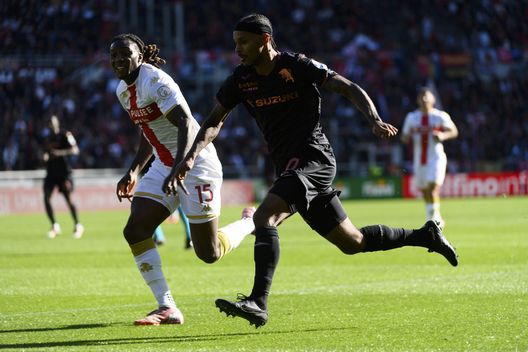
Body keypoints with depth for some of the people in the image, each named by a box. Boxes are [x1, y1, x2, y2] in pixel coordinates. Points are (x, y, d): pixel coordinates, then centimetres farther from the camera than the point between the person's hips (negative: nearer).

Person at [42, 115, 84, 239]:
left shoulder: (64, 135, -4)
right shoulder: (47, 139, 14)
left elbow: (75, 150, -15)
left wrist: (59, 152, -24)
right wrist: (45, 156, 3)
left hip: (63, 171, -5)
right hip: (51, 172, 5)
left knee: (68, 199, -11)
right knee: (46, 198, -7)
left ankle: (78, 226, 3)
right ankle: (54, 226, 4)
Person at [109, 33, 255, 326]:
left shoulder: (154, 81, -19)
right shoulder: (123, 90, 9)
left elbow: (185, 123, -28)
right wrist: (134, 172, 15)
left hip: (195, 163, -8)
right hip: (163, 165, 8)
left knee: (209, 253, -4)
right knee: (135, 231, -11)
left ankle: (250, 222, 28)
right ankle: (167, 309, -9)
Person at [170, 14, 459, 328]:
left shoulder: (297, 66, -9)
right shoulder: (241, 80, 8)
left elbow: (349, 89, -9)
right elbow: (215, 122, 12)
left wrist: (375, 120, -25)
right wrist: (192, 156, -5)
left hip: (314, 158, -7)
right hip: (290, 167, 7)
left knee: (264, 217, -26)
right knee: (352, 242, 12)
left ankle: (258, 302, -33)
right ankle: (425, 236, 29)